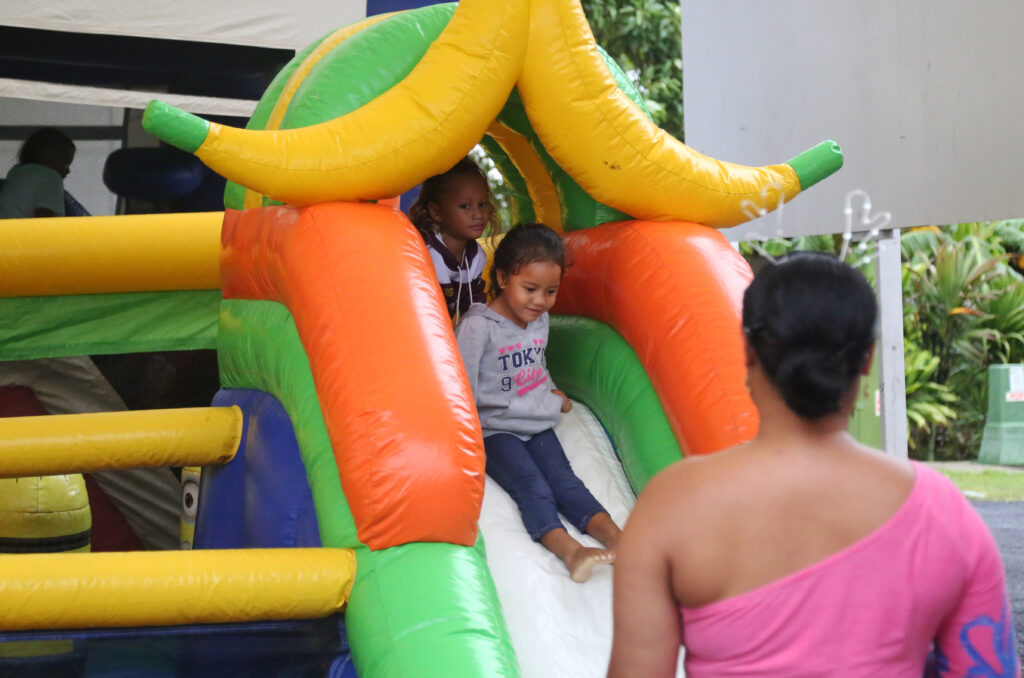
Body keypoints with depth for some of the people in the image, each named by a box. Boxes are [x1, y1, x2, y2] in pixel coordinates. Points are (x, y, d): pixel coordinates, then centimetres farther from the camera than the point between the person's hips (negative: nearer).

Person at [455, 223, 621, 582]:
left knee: (563, 479, -17)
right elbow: (465, 394, -16)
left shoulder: (540, 320, 10)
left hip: (537, 425, 6)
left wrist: (553, 396, 6)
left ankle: (615, 538, -38)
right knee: (532, 488, -27)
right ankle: (570, 550, -48)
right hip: (494, 431, -6)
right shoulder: (477, 327, -13)